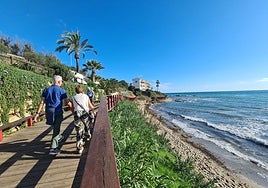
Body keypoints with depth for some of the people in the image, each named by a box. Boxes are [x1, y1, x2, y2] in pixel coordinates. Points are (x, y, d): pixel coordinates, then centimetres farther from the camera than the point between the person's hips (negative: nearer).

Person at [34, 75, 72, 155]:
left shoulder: (46, 90, 8)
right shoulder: (61, 91, -6)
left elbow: (42, 102, 2)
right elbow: (67, 102, -9)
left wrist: (38, 113, 2)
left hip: (48, 111, 6)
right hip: (57, 112, -6)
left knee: (55, 127, 27)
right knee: (56, 129, 1)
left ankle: (58, 137, 50)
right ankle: (53, 149, 1)